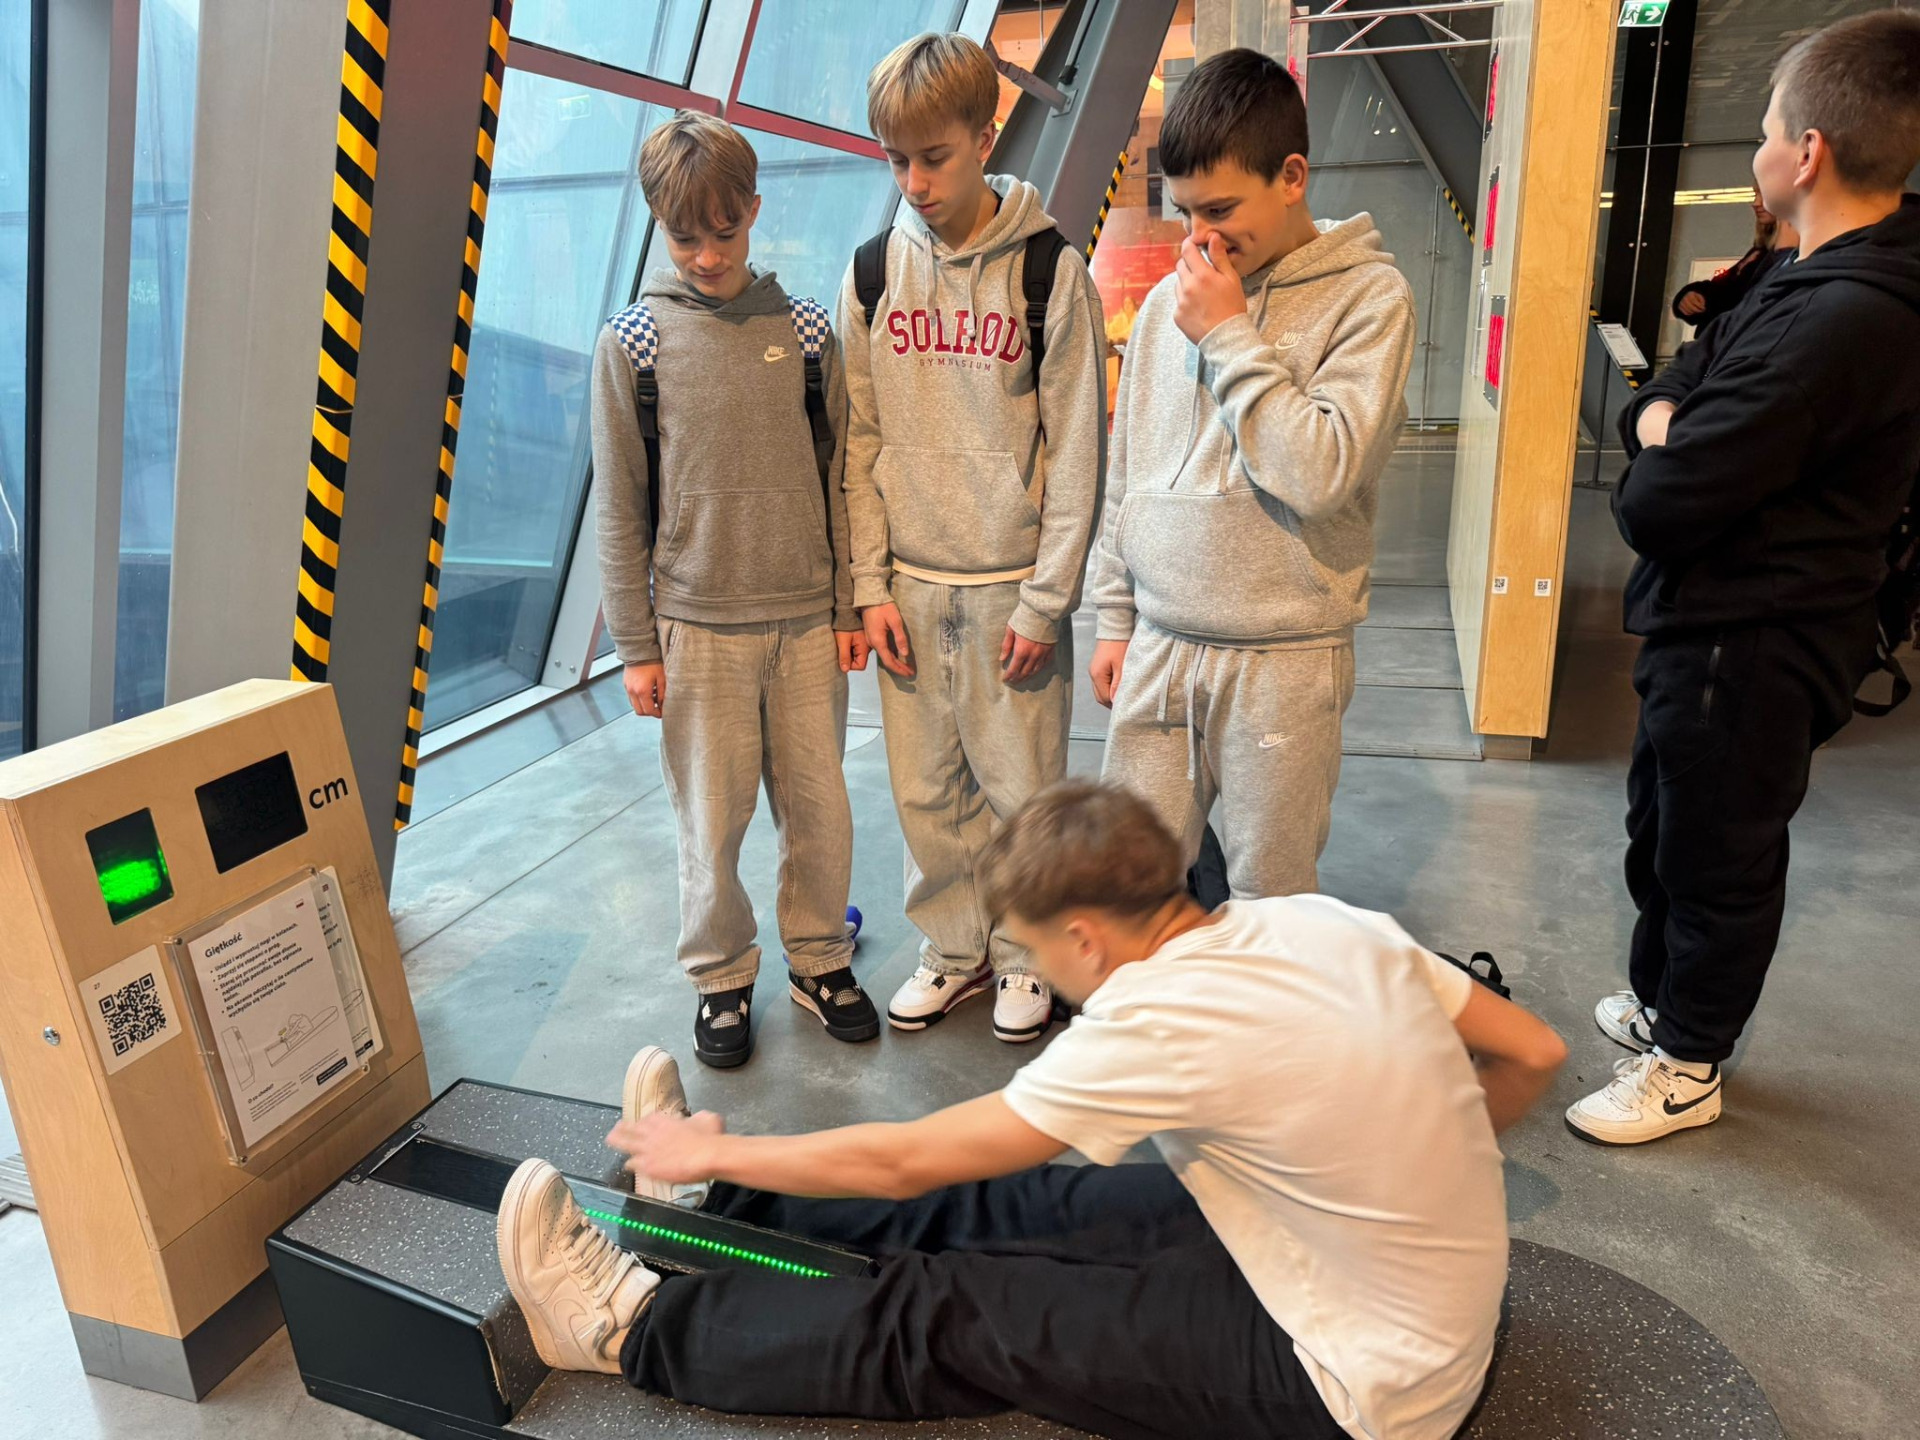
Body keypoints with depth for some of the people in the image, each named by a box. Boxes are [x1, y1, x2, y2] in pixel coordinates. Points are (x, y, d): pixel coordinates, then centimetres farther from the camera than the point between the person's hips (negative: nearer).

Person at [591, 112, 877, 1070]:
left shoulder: (804, 329, 4)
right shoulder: (632, 343, -1)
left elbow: (837, 478, 7)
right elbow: (619, 512, 0)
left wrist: (847, 608, 4)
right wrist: (636, 646, -2)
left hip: (806, 619, 2)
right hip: (698, 625, -2)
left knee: (820, 809, 9)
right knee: (712, 821, 5)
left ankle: (819, 960, 28)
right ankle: (721, 980, 24)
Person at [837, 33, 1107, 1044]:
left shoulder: (1050, 270, -5)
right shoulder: (872, 271, 5)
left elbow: (1074, 450, -6)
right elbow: (859, 439, 6)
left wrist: (1045, 602, -9)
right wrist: (871, 585, 0)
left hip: (1011, 583, -3)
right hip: (909, 583, 3)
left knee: (1020, 787, 5)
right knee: (925, 789, 10)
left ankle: (1025, 955, 26)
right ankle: (955, 951, 29)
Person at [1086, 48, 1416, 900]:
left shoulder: (1368, 296, -7)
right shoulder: (1169, 301, 8)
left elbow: (1323, 469, -20)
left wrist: (1229, 337, -15)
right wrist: (1116, 618, 13)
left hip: (1284, 660, -4)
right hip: (1157, 647, 4)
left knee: (1270, 894, 9)